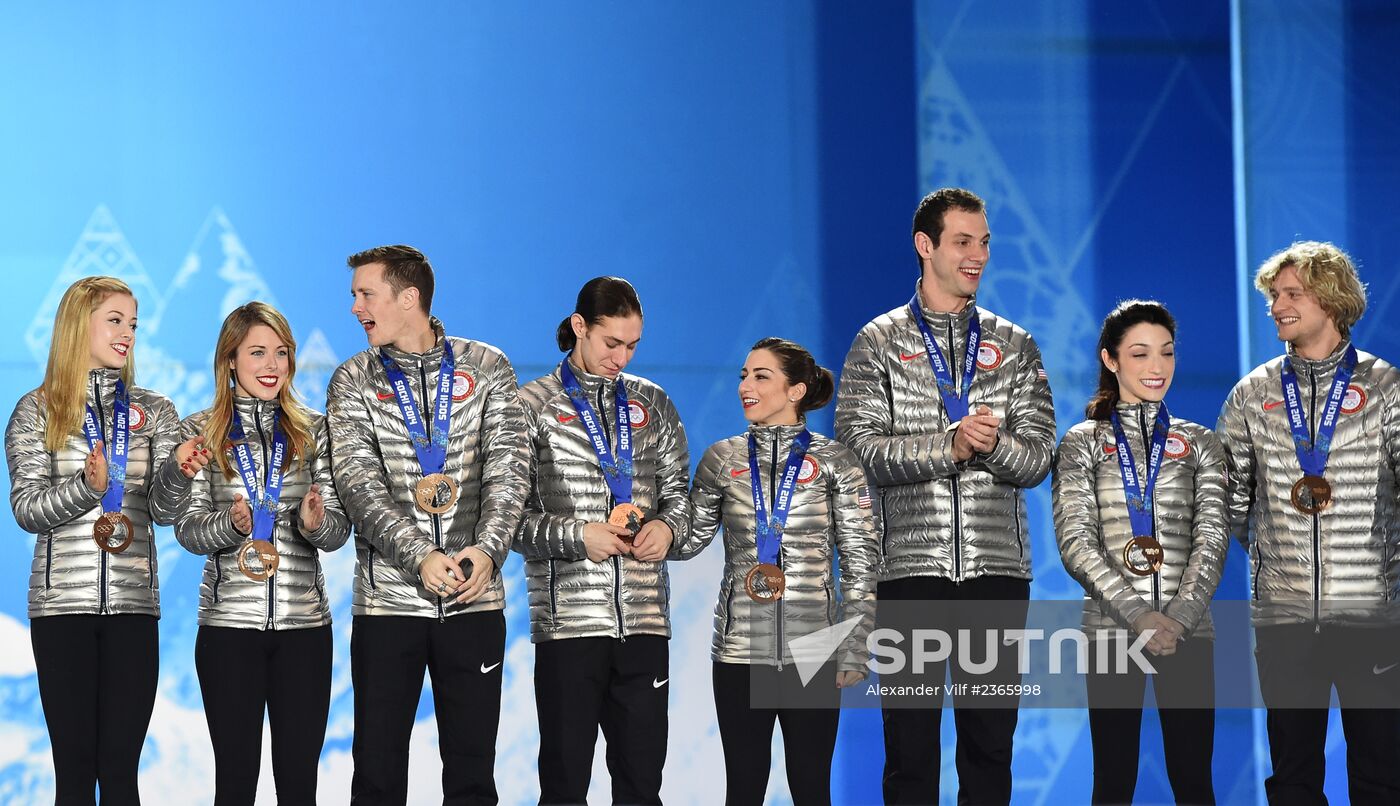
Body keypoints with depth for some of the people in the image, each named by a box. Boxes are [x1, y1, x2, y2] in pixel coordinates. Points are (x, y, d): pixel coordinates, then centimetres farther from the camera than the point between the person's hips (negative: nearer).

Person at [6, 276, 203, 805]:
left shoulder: (154, 411, 10)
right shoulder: (36, 412, 5)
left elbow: (163, 511, 3)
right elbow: (27, 511, -2)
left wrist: (177, 470, -19)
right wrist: (88, 487, -20)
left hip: (134, 603, 1)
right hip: (62, 603, -1)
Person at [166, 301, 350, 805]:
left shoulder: (313, 431, 9)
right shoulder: (199, 432, 5)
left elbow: (338, 531, 6)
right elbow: (187, 530, 1)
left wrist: (316, 522, -17)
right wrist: (231, 524, -19)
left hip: (304, 621, 1)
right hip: (228, 622, -1)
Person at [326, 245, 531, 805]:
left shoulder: (487, 370, 6)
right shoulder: (352, 384, 5)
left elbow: (508, 468, -3)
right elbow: (361, 485, -7)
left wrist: (488, 548, -21)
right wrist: (420, 556, -21)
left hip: (474, 601, 0)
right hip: (388, 598, 0)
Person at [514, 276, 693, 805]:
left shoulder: (653, 405, 13)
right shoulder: (533, 406, 1)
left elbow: (678, 488, 18)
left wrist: (668, 525, -4)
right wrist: (576, 536, -14)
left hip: (644, 618, 3)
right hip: (567, 618, -3)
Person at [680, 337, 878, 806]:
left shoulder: (834, 462, 0)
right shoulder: (723, 459, 7)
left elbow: (860, 562, 0)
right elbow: (688, 538, 11)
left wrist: (853, 650, -4)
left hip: (812, 652, -2)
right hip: (740, 651, 2)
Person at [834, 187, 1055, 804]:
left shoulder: (1014, 347, 12)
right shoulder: (879, 343, 5)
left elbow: (1038, 458, 4)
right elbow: (859, 447, -7)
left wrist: (994, 443, -16)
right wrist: (948, 445, -17)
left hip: (997, 568, 2)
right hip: (912, 567, -2)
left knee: (990, 741, 4)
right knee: (910, 741, 1)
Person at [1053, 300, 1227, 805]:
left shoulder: (1199, 444, 11)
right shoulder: (1082, 443, 6)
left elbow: (1212, 538, 1)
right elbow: (1075, 541, -4)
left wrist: (1179, 616, -14)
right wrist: (1139, 615, -15)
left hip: (1187, 631, 1)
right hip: (1110, 628, -1)